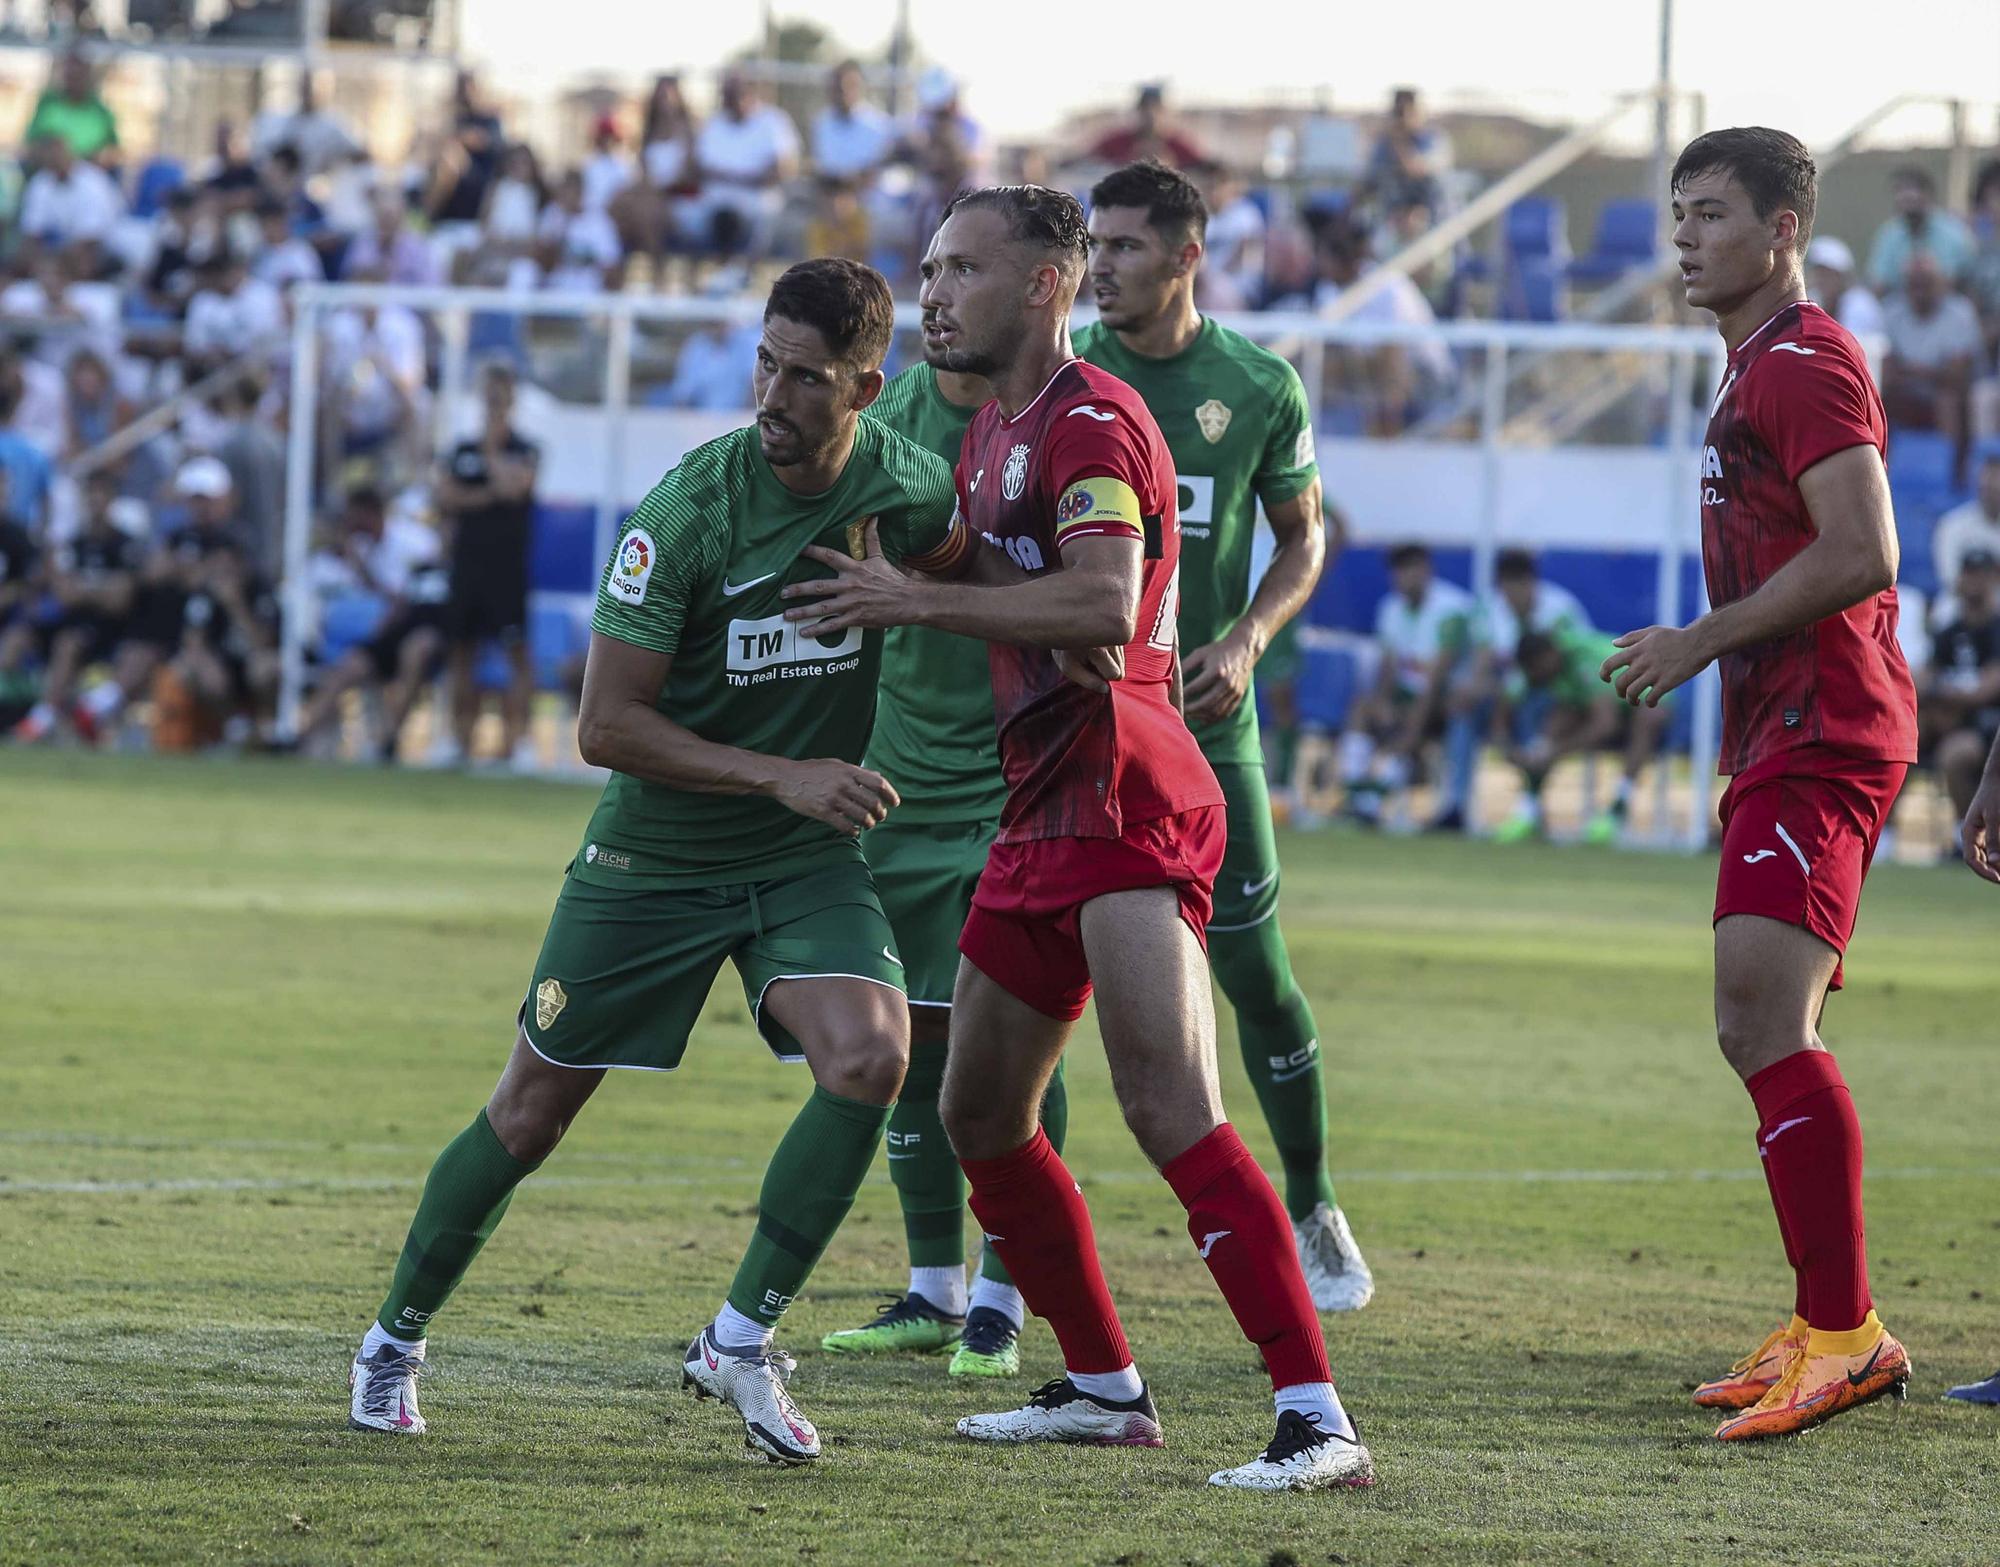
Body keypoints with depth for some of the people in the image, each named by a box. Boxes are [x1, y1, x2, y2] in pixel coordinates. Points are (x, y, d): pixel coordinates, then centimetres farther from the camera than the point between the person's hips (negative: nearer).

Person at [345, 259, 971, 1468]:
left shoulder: (910, 486, -8)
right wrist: (781, 777, -25)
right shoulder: (689, 508, -21)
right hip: (653, 858, -2)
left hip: (810, 863, 2)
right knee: (529, 1115, 5)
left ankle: (741, 1341, -9)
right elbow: (606, 724, -20)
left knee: (869, 1058, -24)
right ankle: (397, 1339, 29)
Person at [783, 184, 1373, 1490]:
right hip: (1045, 808, 11)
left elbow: (1103, 605, -27)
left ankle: (1319, 1420, -24)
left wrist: (917, 600, -24)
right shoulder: (991, 435, 20)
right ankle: (1105, 1389, 28)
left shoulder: (1089, 421, -11)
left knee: (1173, 1115, -21)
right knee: (980, 1115, 16)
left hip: (1123, 798, -11)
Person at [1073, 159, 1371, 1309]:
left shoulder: (1260, 386, 1)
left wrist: (1246, 640, -6)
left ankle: (1314, 1213, 19)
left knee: (1257, 978, 2)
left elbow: (1305, 536, 11)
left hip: (1206, 722, 0)